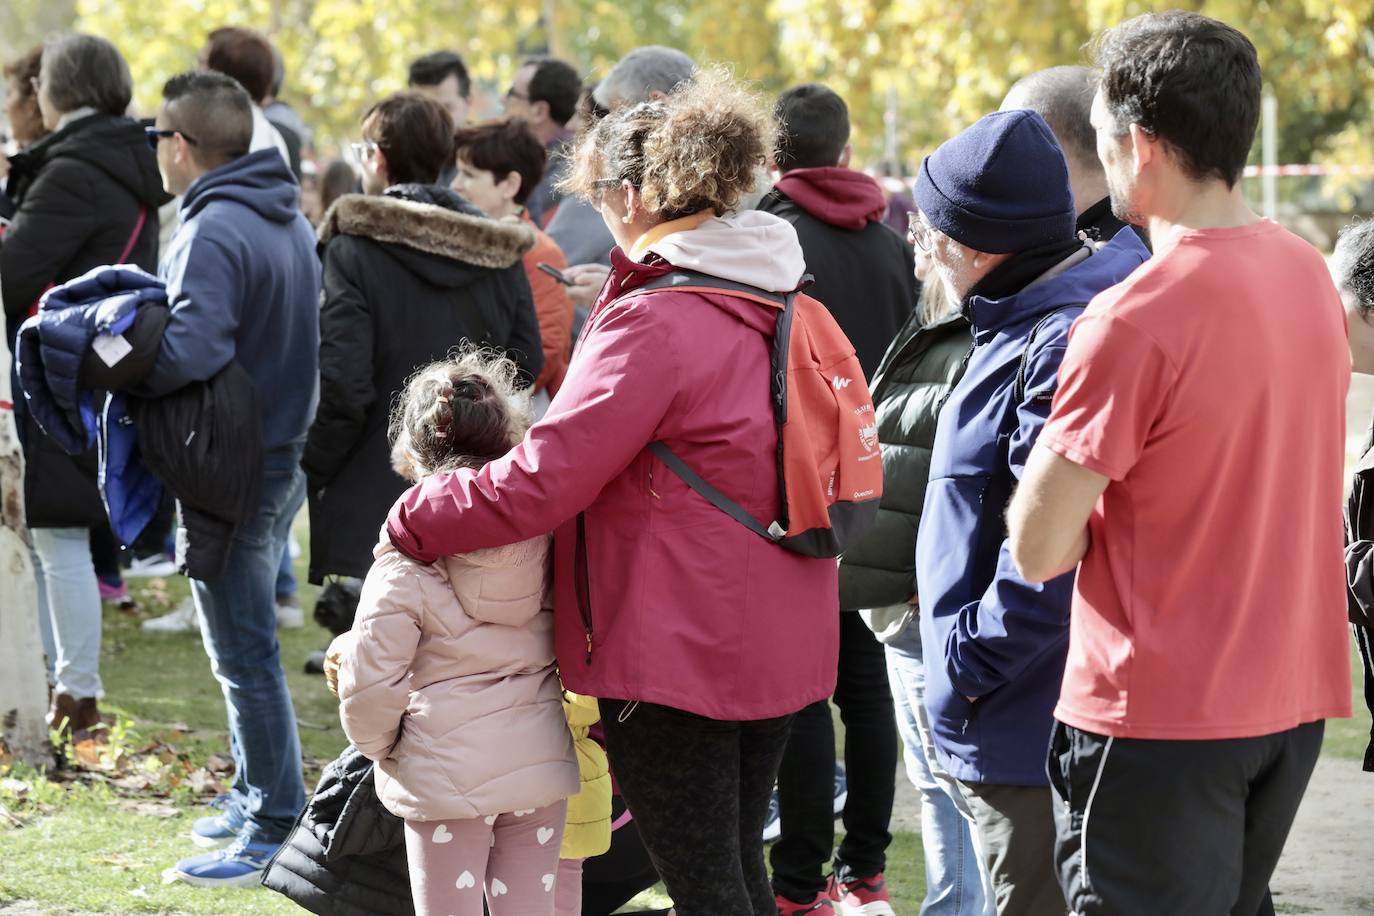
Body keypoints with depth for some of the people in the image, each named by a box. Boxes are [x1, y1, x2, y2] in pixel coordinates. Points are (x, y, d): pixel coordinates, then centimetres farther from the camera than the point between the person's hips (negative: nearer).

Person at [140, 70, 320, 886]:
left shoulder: (213, 232, -20)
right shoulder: (290, 220, 11)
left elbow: (190, 350, -32)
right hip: (289, 448, 10)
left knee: (245, 654, -3)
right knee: (247, 642, 20)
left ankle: (279, 829, 2)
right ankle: (255, 795, 29)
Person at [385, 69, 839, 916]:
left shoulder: (654, 321, -18)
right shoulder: (780, 301, 9)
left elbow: (541, 483, -21)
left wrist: (415, 520, -8)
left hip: (678, 650, -9)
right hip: (780, 642, 9)